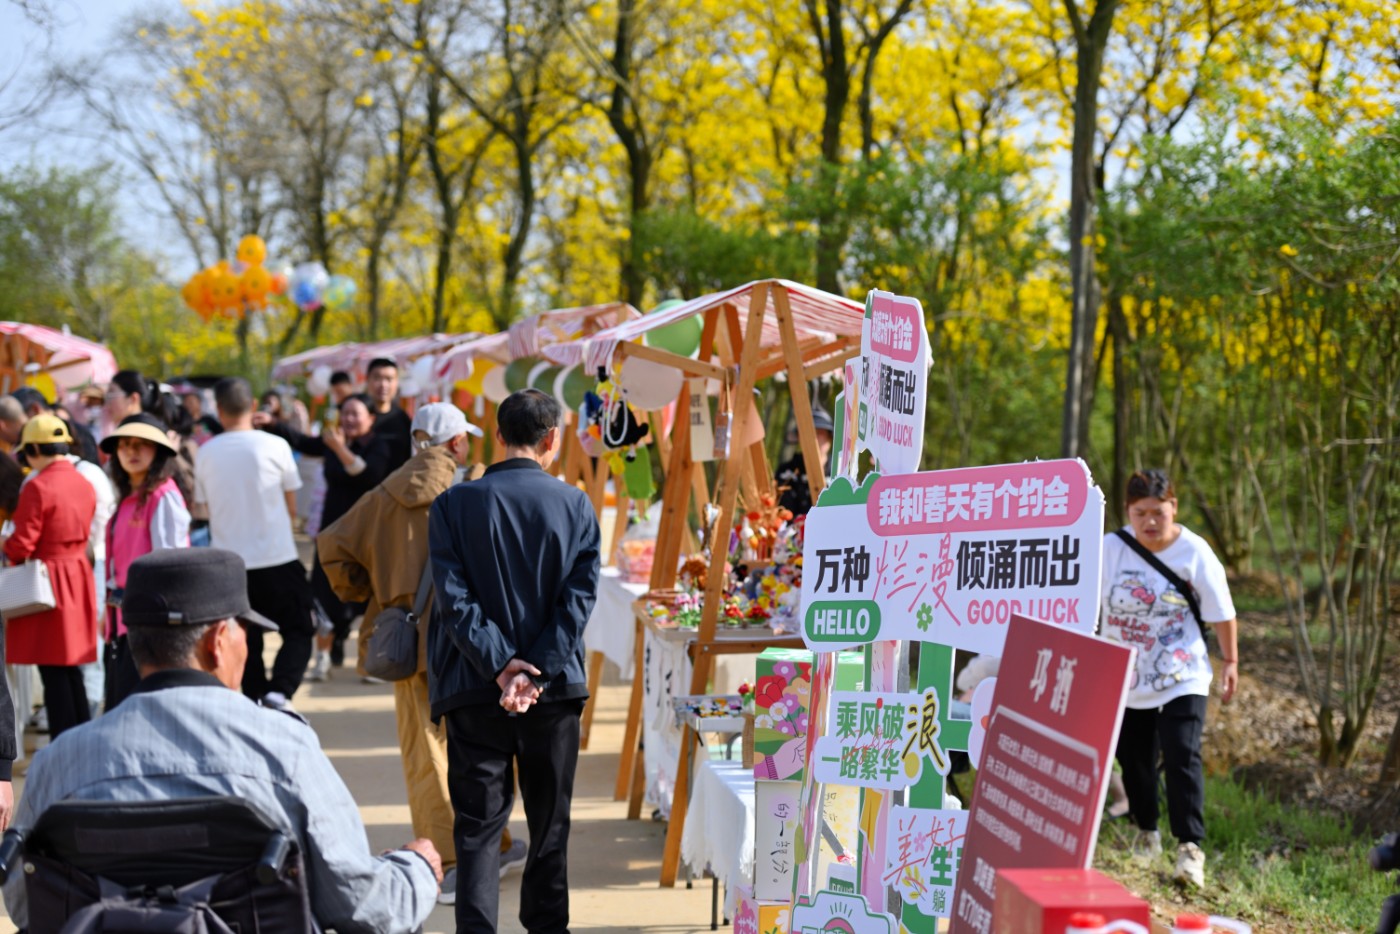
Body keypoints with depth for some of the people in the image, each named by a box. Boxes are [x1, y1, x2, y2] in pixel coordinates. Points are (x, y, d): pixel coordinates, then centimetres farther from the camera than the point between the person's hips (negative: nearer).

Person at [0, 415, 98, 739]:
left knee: (53, 671, -1)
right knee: (71, 668, 16)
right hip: (78, 577, 7)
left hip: (48, 581, -7)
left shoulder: (37, 487, -16)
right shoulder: (84, 484, 7)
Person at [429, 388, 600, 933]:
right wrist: (536, 670, -12)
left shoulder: (453, 505, -4)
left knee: (479, 825, 4)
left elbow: (454, 597, -11)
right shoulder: (576, 506, -2)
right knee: (550, 821, 15)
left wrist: (499, 663, -12)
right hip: (555, 686, 1)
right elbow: (579, 598, -9)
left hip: (475, 688, -1)